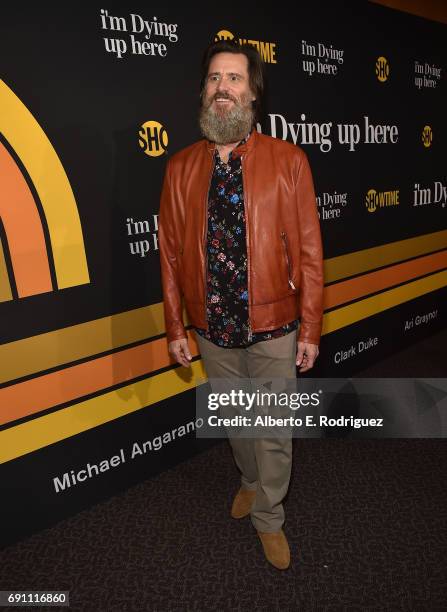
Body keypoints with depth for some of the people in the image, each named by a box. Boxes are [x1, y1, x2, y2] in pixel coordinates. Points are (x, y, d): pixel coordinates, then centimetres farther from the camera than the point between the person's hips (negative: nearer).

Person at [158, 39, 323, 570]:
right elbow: (171, 252, 1)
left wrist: (310, 328, -6)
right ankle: (251, 480, 53)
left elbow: (307, 249, -7)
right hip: (211, 328, 3)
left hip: (272, 329, -2)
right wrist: (175, 327, 3)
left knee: (273, 431, 12)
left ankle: (268, 518, 39)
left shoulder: (288, 160, -7)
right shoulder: (181, 167, -1)